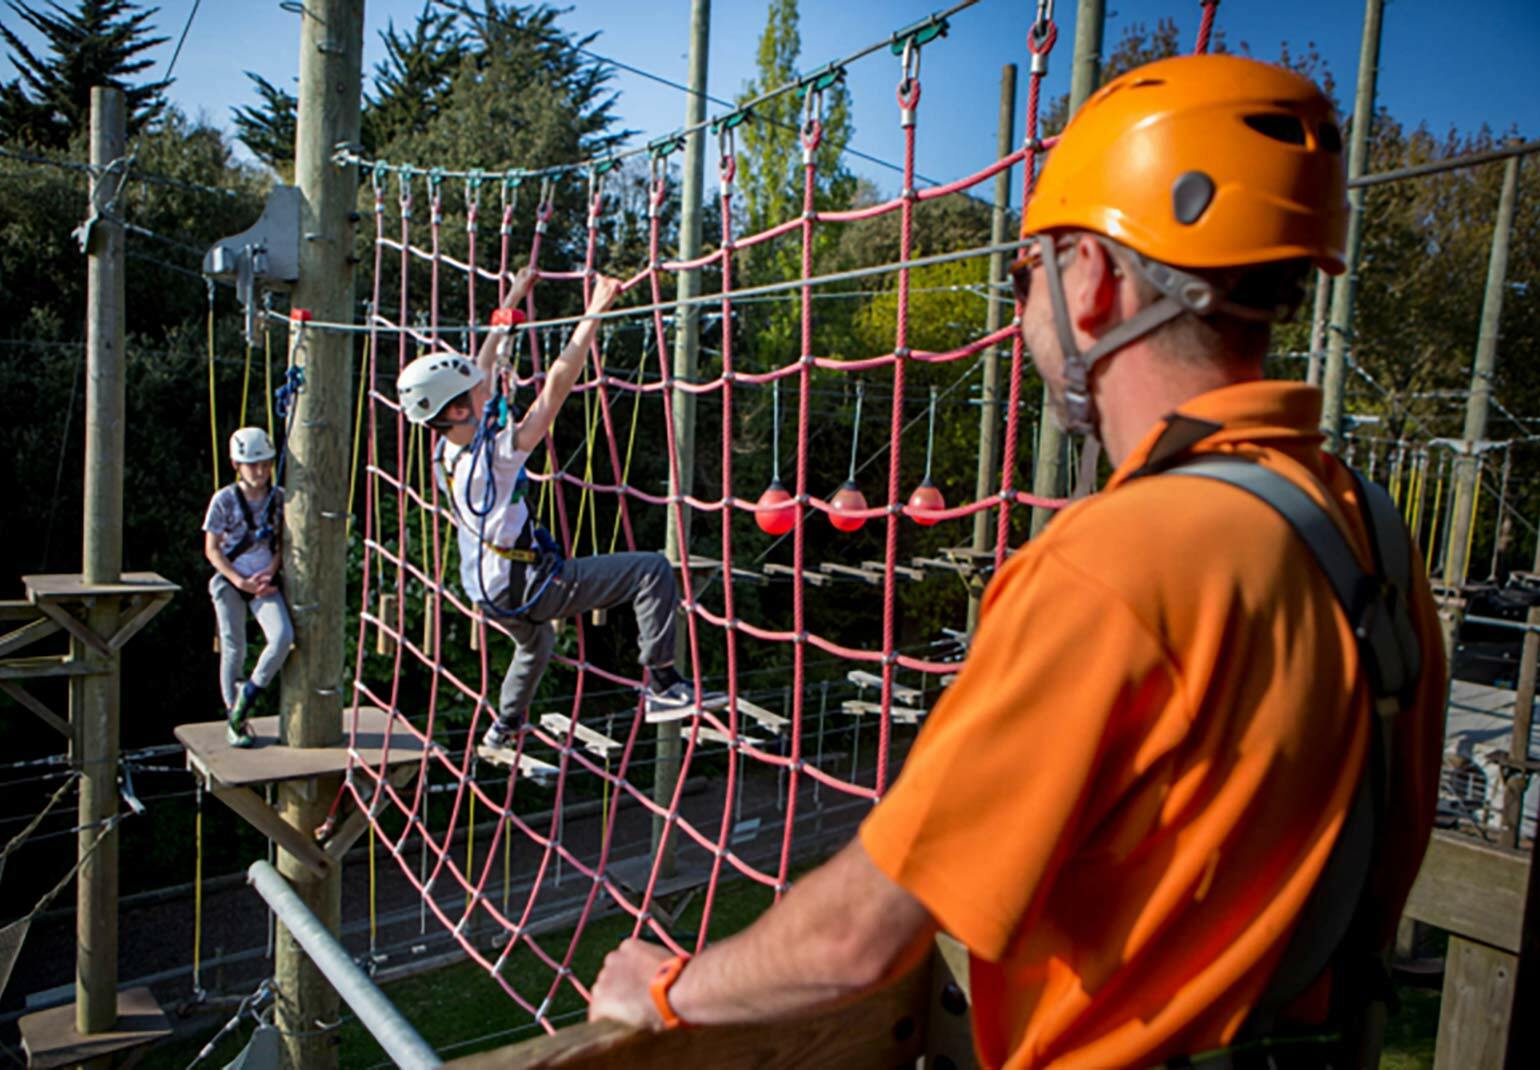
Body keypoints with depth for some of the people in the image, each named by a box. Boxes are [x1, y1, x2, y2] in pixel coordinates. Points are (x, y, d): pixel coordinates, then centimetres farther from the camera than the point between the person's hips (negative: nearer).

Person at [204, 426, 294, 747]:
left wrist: (271, 571, -8)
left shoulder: (279, 497, 0)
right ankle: (234, 719, 18)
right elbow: (211, 549, -4)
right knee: (234, 649, 2)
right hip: (230, 581, -2)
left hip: (264, 581, 2)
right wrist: (240, 580, -13)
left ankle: (248, 694, 4)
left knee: (283, 637, -19)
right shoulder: (224, 500, -7)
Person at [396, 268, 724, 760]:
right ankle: (663, 686, -14)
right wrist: (593, 314, -27)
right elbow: (556, 387, -29)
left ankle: (502, 733, 46)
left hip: (487, 587, 9)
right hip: (526, 586, -9)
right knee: (651, 569, -13)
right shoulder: (494, 454, -27)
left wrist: (512, 300, 15)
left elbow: (483, 367, 8)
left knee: (535, 645, 38)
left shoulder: (447, 449, -3)